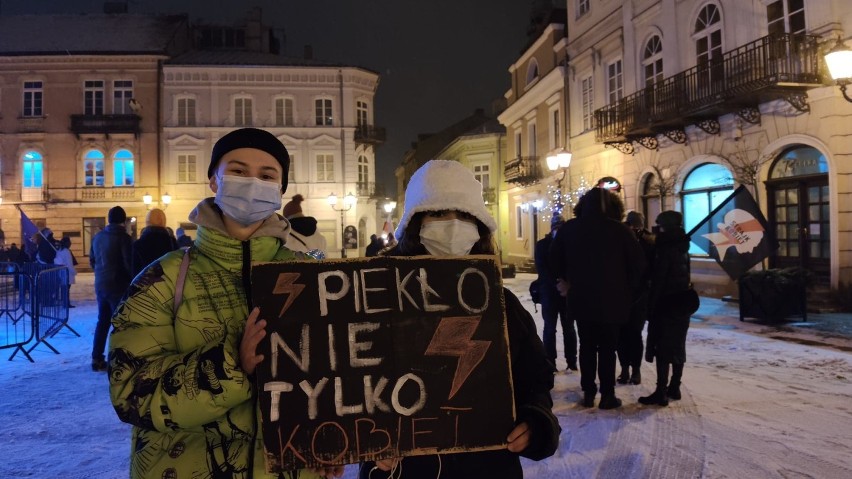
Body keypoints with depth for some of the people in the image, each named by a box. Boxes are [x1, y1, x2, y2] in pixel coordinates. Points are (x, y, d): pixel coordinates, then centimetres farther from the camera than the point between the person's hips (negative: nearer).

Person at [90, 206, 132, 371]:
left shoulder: (98, 237, 8)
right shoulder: (123, 237, -13)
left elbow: (92, 260, 14)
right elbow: (129, 263, -17)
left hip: (100, 285, 7)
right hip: (118, 285, -7)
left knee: (103, 321, 14)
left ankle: (97, 359, 17)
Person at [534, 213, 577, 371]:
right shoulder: (542, 245, 2)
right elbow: (542, 269, -7)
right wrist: (557, 284, -19)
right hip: (549, 292, -2)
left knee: (568, 327, 9)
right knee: (550, 327, 1)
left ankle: (572, 361, 17)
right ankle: (550, 363, 5)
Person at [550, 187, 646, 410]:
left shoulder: (569, 228, 0)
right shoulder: (620, 230, -8)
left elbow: (555, 258, 9)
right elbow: (638, 263, -7)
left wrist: (566, 280, 20)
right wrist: (627, 289, 6)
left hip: (581, 298, 2)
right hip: (611, 300, -2)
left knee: (587, 346, 12)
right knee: (607, 348, 6)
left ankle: (588, 393, 15)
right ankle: (607, 395, 9)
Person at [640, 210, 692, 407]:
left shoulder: (665, 249, -16)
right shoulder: (682, 247, 10)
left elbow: (658, 280, -17)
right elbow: (684, 278, 15)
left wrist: (651, 305, -13)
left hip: (666, 306, -9)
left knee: (662, 349, -6)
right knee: (677, 347, 14)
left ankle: (661, 393, -5)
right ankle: (674, 388, 22)